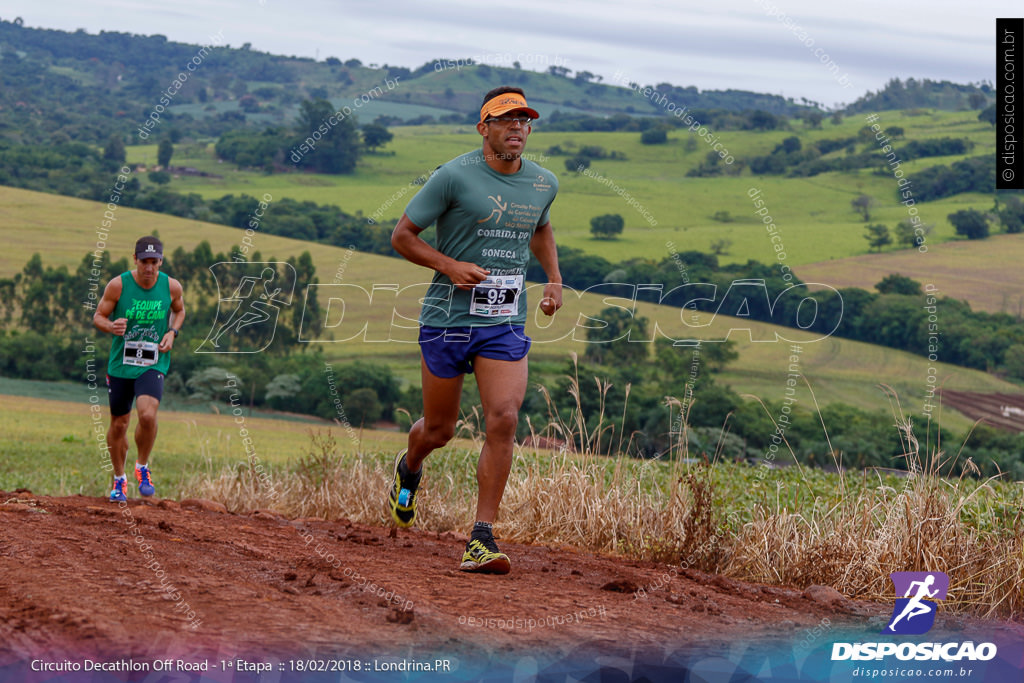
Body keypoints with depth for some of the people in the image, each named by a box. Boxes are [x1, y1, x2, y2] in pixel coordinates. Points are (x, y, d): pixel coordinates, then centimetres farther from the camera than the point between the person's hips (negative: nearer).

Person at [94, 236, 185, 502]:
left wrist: (172, 332, -2)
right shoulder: (118, 285, -10)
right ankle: (119, 479, 33)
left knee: (148, 415, -24)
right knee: (118, 424, 9)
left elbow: (179, 311, 17)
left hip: (153, 364, -1)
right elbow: (98, 316, -2)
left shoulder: (171, 287, -4)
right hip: (120, 363, 1)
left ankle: (142, 467, 2)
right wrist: (111, 326, -25)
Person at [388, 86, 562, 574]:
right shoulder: (454, 176, -10)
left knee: (503, 420, -15)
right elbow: (402, 235, -5)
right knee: (440, 429, 9)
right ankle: (409, 469, 47)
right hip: (448, 319, -3)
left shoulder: (543, 183, 7)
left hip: (506, 324, 3)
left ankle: (481, 541, -11)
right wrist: (449, 266, -18)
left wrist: (554, 278, 15)